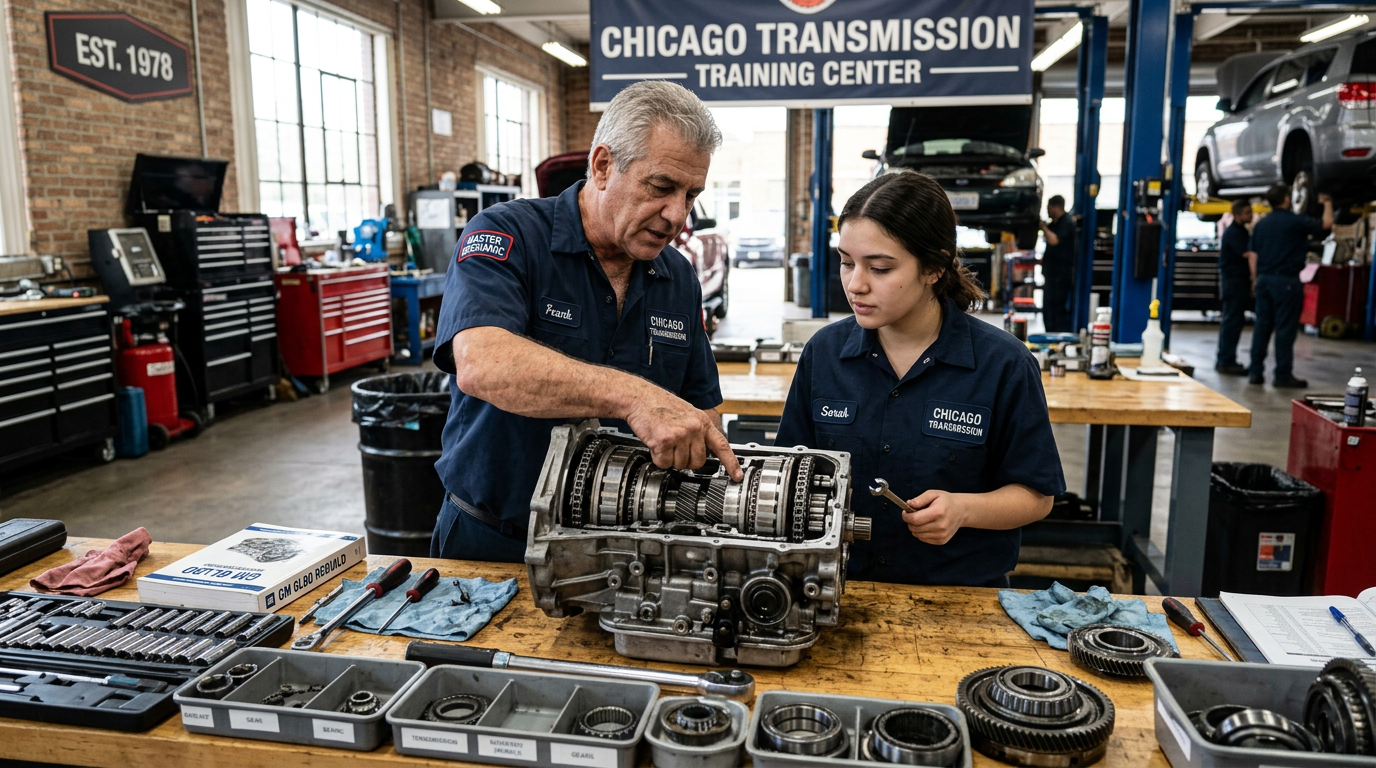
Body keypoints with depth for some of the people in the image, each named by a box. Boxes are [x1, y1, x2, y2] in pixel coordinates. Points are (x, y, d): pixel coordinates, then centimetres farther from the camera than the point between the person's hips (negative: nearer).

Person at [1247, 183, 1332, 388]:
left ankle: (1256, 371, 9)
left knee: (1262, 325, 8)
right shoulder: (1296, 221, -8)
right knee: (1285, 328, -2)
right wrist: (1327, 204, 12)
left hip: (1264, 279, 6)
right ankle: (1283, 375, 0)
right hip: (1286, 280, -6)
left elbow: (1253, 255, 11)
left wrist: (1255, 279, 18)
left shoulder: (1261, 223, 10)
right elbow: (1326, 224, -6)